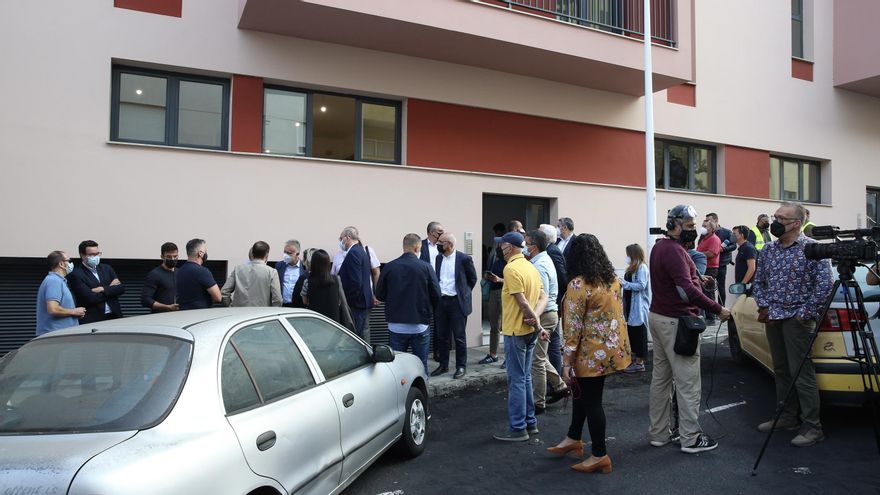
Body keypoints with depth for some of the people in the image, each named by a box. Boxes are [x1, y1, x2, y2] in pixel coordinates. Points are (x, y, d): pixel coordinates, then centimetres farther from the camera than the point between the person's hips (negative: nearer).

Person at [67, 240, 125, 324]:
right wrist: (111, 289, -4)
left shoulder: (107, 268, 13)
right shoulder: (76, 275, -4)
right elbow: (90, 298, -14)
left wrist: (103, 289, -10)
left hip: (114, 316, 4)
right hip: (92, 320, -4)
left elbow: (121, 288, 4)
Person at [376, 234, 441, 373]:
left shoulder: (389, 267, -5)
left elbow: (379, 295, 2)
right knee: (421, 365, 9)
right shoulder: (426, 267, -8)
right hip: (419, 325, -1)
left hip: (396, 326, 2)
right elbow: (436, 295, -5)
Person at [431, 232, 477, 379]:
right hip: (440, 301, 5)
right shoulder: (438, 258, 7)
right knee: (443, 336, 12)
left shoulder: (464, 259, -7)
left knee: (459, 336, 2)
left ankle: (461, 366, 12)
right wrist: (436, 293, 8)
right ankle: (443, 365, 22)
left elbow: (473, 278, 4)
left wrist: (464, 293, 5)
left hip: (457, 302, -5)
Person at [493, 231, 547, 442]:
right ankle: (530, 422, 24)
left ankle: (517, 428, 4)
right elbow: (543, 297, 6)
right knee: (525, 377, 16)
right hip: (529, 330, 9)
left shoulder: (511, 269, -17)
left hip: (516, 330, -9)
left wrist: (538, 326, -12)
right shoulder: (531, 267, 10)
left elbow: (522, 302, -21)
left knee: (516, 380, -2)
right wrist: (535, 317, -10)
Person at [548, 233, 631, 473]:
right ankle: (574, 439, 36)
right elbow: (617, 312, 14)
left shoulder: (578, 284, -20)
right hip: (612, 347, 8)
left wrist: (567, 361, -14)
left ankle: (600, 456, 15)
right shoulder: (612, 278, 5)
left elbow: (574, 326, -20)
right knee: (583, 392, 22)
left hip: (592, 352, -8)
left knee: (591, 401, 4)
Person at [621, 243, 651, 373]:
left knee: (639, 333, -3)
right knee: (631, 332, 12)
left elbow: (641, 285, -21)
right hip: (631, 305, 9)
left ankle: (640, 363, 2)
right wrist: (622, 283, 4)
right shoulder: (632, 268, 15)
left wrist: (624, 283, -20)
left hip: (639, 307, -9)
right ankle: (637, 358, 22)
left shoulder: (642, 268, -13)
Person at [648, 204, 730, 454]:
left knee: (660, 377, 13)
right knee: (687, 382, -2)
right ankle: (691, 438, 5)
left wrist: (696, 278, 10)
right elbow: (687, 290, -25)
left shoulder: (659, 247, 14)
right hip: (675, 321, -10)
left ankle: (658, 433, 20)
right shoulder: (674, 250, -18)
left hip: (657, 316, 10)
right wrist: (718, 309, -22)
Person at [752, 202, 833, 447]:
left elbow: (825, 284, -14)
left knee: (801, 374, -6)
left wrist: (805, 314, -14)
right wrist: (764, 307, 2)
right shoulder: (768, 250, 9)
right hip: (773, 318, 7)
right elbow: (758, 282, 15)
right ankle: (787, 417, 26)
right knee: (781, 370, 14)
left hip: (797, 319, -7)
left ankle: (812, 428, 2)